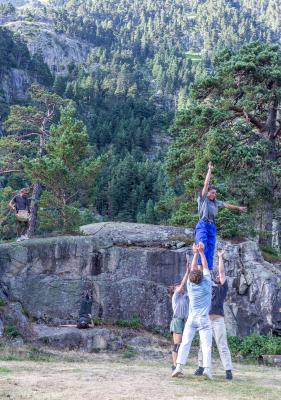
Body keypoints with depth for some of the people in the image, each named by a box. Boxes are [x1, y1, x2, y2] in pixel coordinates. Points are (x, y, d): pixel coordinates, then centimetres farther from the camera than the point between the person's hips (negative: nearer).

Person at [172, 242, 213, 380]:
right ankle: (207, 368, -20)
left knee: (185, 343, 1)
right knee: (206, 345, -5)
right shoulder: (206, 283, -7)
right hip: (204, 319, -2)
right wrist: (201, 252, 9)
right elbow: (205, 267, 5)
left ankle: (179, 366, -11)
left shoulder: (190, 285, -1)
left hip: (191, 319, 2)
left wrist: (195, 253, 16)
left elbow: (193, 268, 11)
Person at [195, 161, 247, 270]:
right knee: (202, 246, -22)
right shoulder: (203, 199, 4)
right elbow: (206, 184, 0)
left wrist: (238, 208, 44)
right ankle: (200, 266, -30)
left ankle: (208, 270, -5)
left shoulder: (216, 202, 20)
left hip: (212, 227, 6)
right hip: (202, 225, -6)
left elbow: (227, 205, 33)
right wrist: (210, 170, -1)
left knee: (211, 249, -2)